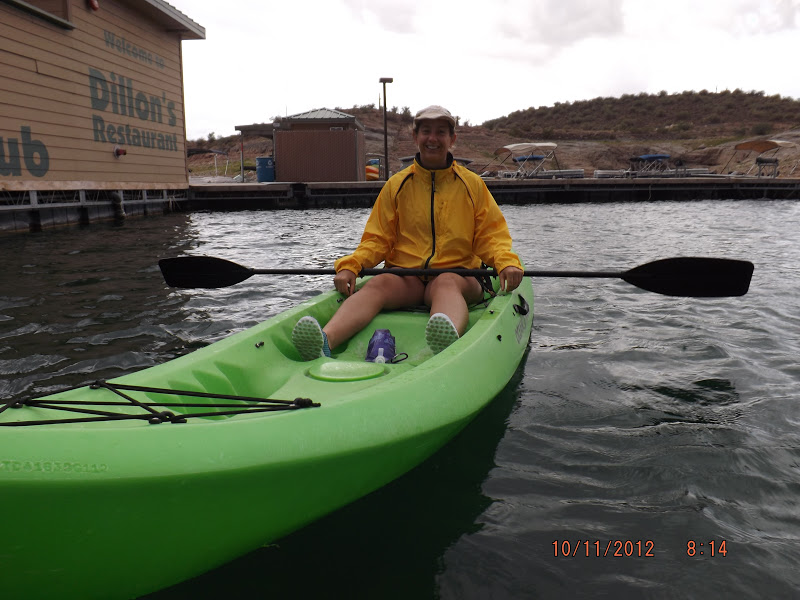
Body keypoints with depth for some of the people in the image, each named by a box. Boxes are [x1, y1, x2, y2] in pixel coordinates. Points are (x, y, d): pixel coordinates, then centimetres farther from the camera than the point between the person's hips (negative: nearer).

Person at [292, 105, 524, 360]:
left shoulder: (472, 184, 14)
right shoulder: (397, 185, 15)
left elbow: (490, 235, 9)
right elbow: (377, 239, 12)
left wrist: (507, 262, -13)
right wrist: (350, 266, -7)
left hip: (457, 274, 0)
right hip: (405, 275, 1)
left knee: (447, 283, -36)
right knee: (377, 284, -31)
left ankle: (449, 339, -70)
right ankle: (325, 341, -57)